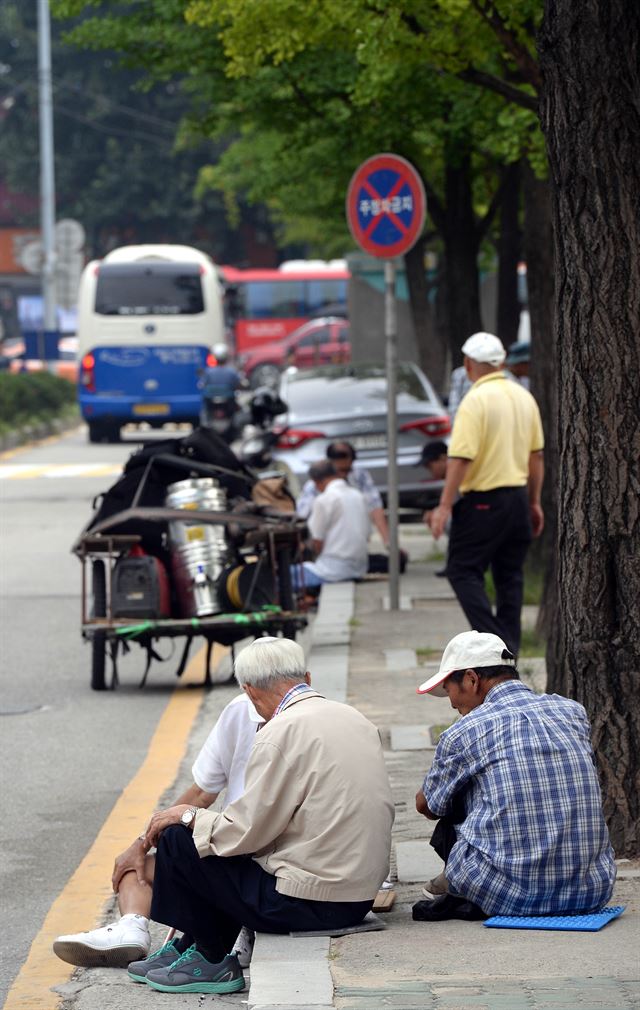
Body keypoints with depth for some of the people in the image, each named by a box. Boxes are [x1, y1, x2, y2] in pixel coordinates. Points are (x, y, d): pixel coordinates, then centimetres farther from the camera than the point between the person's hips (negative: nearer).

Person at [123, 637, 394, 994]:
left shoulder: (281, 732, -16)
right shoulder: (354, 718, 9)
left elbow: (246, 831, -14)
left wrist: (188, 816, 4)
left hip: (309, 903, -9)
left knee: (177, 839, 2)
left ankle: (211, 962, 14)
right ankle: (190, 949, 31)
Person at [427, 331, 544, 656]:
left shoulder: (476, 401, -15)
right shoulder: (524, 397, 7)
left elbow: (461, 458, -20)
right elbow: (536, 455, 12)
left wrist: (445, 506, -16)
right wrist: (534, 502, 20)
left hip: (483, 501, -7)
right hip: (519, 496, 7)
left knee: (463, 571, 1)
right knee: (509, 576, 13)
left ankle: (493, 641, -12)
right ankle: (508, 649, 14)